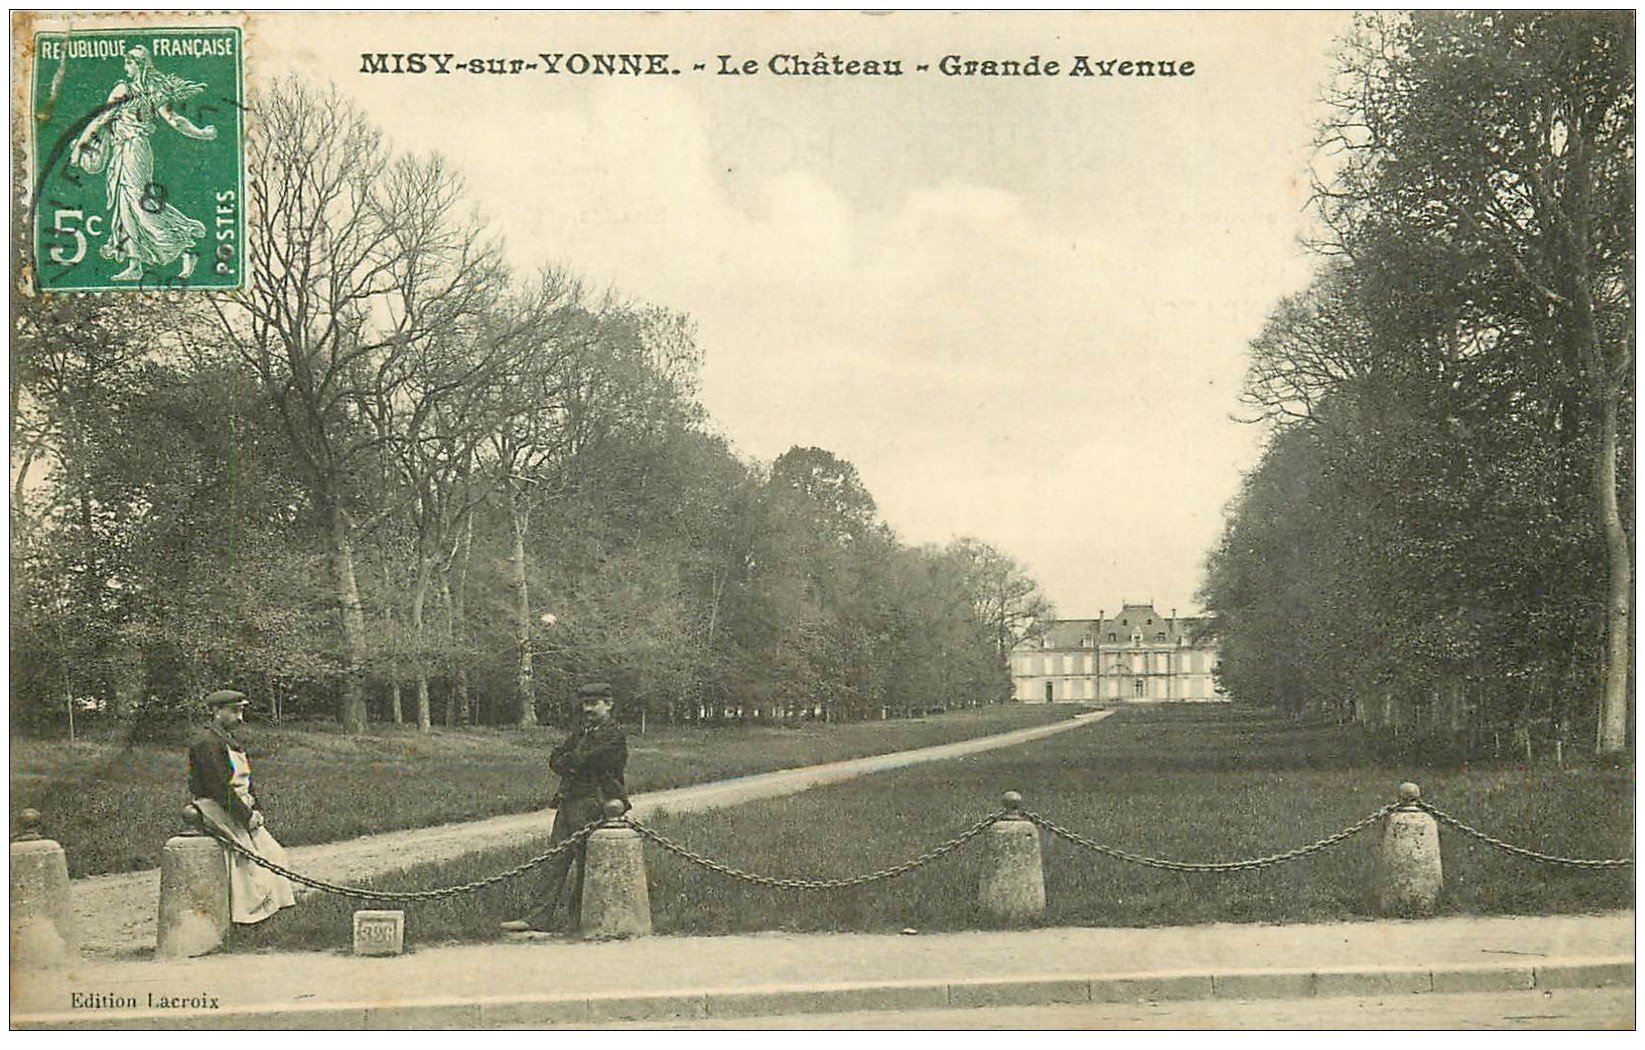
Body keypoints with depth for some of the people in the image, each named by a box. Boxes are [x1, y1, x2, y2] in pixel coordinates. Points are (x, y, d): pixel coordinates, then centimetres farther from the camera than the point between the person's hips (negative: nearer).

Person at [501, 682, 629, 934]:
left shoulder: (614, 735, -9)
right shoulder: (582, 730, 18)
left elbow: (581, 761, -17)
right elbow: (554, 759, 13)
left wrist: (566, 761, 2)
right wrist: (574, 765, -5)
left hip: (592, 806, -8)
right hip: (569, 801, 8)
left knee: (584, 864, -4)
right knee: (555, 860, 4)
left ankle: (576, 921, 4)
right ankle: (542, 916, 5)